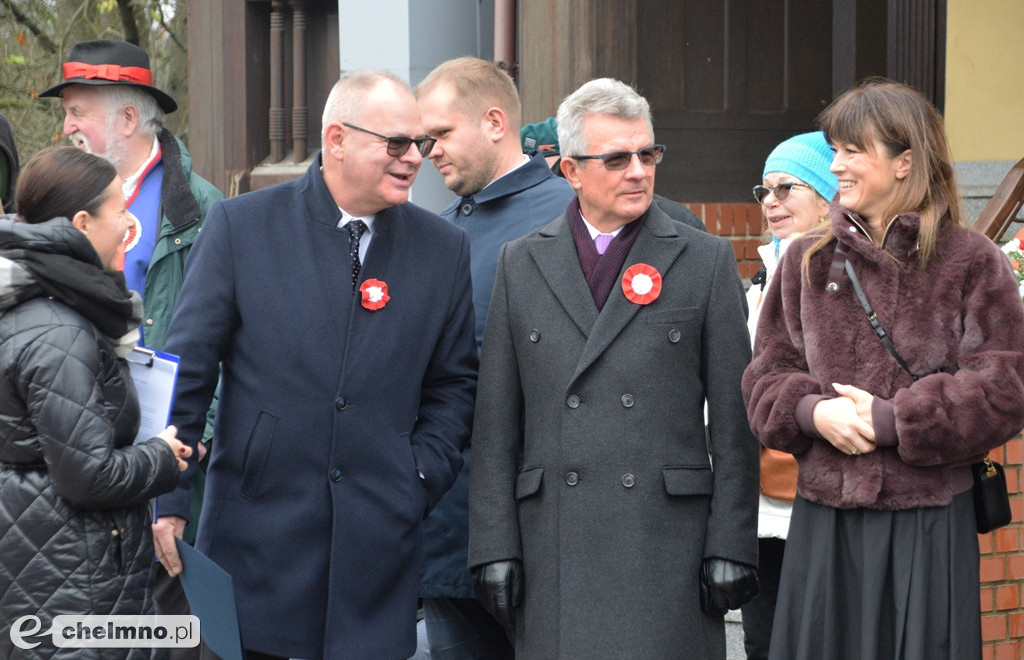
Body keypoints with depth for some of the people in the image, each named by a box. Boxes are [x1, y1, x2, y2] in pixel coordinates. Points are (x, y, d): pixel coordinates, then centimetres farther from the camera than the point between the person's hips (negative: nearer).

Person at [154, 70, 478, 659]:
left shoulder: (445, 249, 7)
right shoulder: (241, 226, 0)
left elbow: (455, 383, 13)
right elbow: (188, 370, -1)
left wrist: (421, 479, -1)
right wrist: (168, 501, -6)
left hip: (379, 541, 2)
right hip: (258, 533, -1)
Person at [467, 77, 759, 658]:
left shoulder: (707, 260, 6)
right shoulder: (522, 263, 11)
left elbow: (733, 420, 3)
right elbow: (496, 424, 9)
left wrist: (730, 547, -3)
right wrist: (495, 547, 2)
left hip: (668, 542, -1)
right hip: (554, 550, 2)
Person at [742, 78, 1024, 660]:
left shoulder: (972, 262, -3)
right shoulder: (807, 261, 10)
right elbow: (766, 376, 10)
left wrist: (892, 419, -14)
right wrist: (811, 411, -11)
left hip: (929, 523, -3)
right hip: (824, 519, 3)